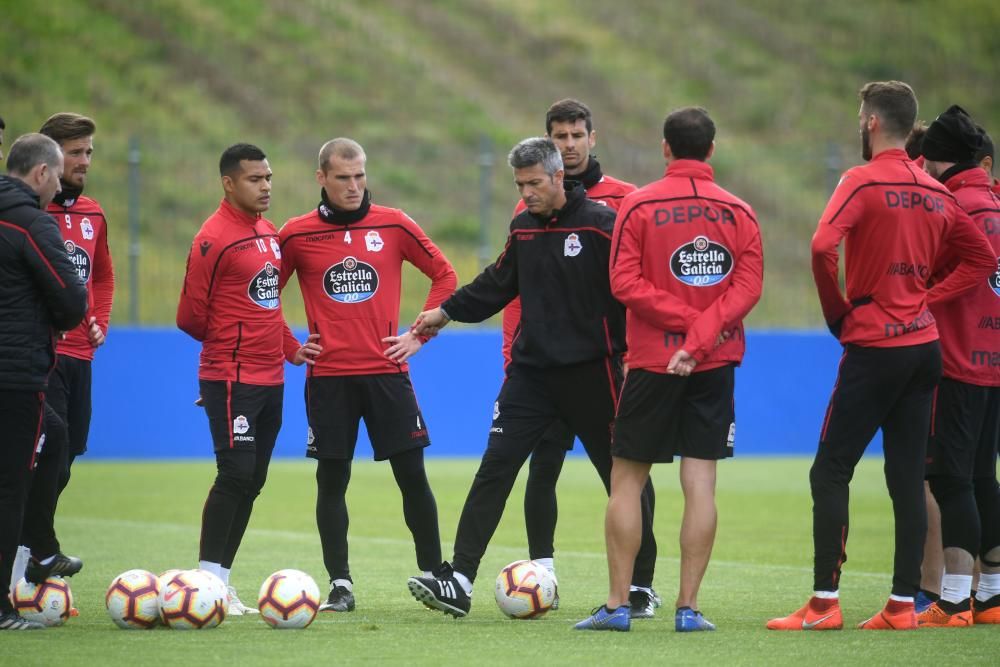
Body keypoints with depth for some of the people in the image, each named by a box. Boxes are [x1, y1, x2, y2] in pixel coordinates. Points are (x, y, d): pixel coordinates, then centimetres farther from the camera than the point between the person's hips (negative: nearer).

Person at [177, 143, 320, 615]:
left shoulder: (270, 235, 14)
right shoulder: (214, 238, -12)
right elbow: (190, 315, -10)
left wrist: (291, 348, 11)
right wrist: (228, 340, 5)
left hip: (269, 378, 8)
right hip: (231, 378, -8)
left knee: (251, 481, 8)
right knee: (236, 474, -13)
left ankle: (220, 580, 13)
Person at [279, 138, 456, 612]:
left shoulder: (394, 226, 2)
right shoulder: (297, 235, 1)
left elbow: (445, 275, 10)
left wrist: (420, 334, 4)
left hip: (387, 372, 0)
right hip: (328, 376, 0)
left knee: (412, 474, 0)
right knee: (332, 480, 0)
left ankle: (433, 575, 9)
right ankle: (340, 585, 6)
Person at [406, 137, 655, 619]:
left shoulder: (601, 224, -11)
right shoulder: (523, 227, 9)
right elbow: (498, 283, 22)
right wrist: (447, 311, 20)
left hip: (589, 372, -5)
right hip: (532, 370, 5)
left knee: (622, 476, 6)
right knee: (494, 468, -6)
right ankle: (458, 581, -10)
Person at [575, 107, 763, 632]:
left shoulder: (639, 205, -4)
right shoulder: (739, 212, 3)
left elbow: (624, 282, -11)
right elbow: (749, 286, -5)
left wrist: (684, 321, -9)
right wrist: (702, 334, -11)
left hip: (652, 362, -2)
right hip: (716, 367, 2)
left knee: (626, 480, 6)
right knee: (700, 484, 2)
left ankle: (618, 604, 4)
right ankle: (688, 607, 0)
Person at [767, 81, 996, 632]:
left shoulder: (863, 181, -10)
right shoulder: (935, 193, 10)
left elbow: (823, 245, -23)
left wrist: (836, 310, -9)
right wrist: (927, 298, 10)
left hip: (873, 345, -6)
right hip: (924, 345, 6)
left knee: (830, 473, -2)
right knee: (908, 478, 8)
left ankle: (824, 602, -5)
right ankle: (903, 604, 7)